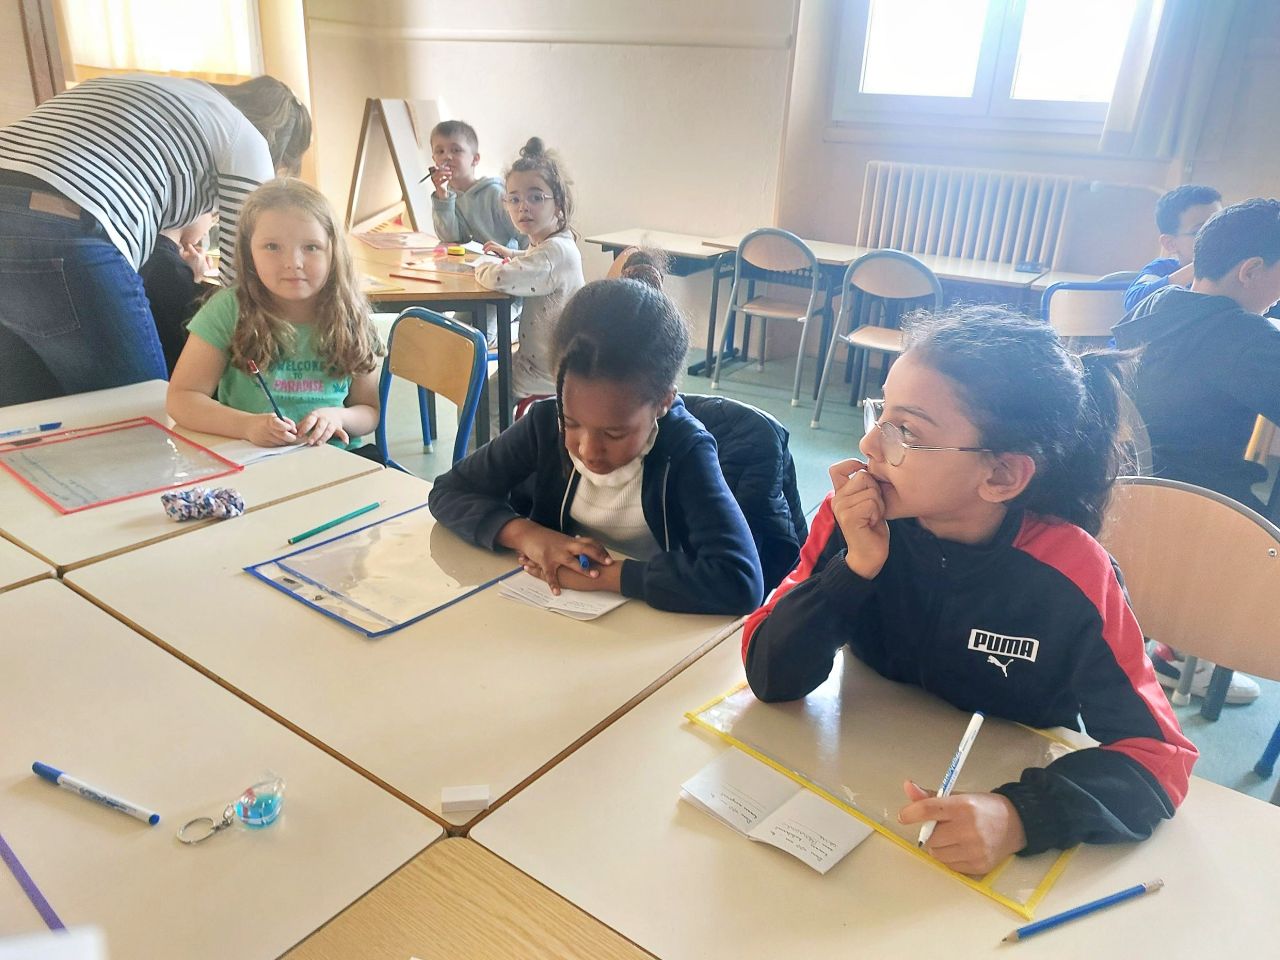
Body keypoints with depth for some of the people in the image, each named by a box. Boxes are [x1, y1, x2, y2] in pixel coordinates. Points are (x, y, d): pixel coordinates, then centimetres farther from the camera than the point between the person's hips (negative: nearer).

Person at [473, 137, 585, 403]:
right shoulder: (547, 243, 6)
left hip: (547, 378, -10)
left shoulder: (555, 251, -26)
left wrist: (480, 268, -15)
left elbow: (501, 279, -38)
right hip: (534, 358, 10)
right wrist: (513, 254, 14)